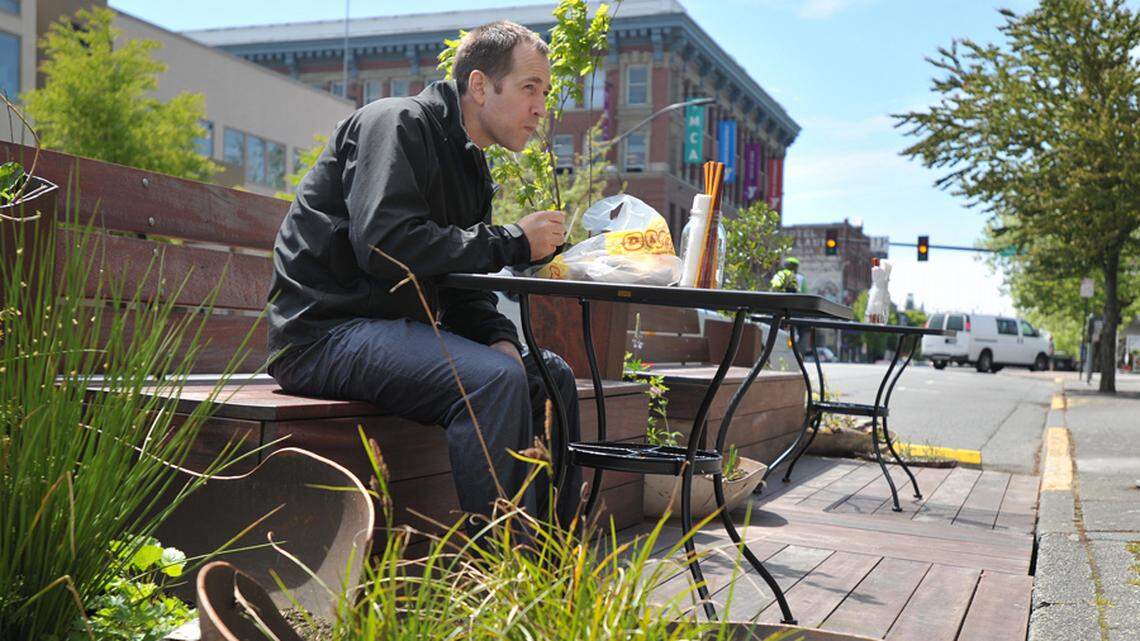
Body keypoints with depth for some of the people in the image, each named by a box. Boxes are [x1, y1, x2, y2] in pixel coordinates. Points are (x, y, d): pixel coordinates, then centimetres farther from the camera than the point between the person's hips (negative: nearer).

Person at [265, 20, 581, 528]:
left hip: (392, 327, 10)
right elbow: (385, 243, -26)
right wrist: (511, 242, -19)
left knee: (550, 375, 5)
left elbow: (463, 289, 16)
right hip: (325, 329, -9)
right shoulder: (398, 124, -10)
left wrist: (501, 338, -6)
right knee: (495, 379, -29)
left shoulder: (471, 167, 18)